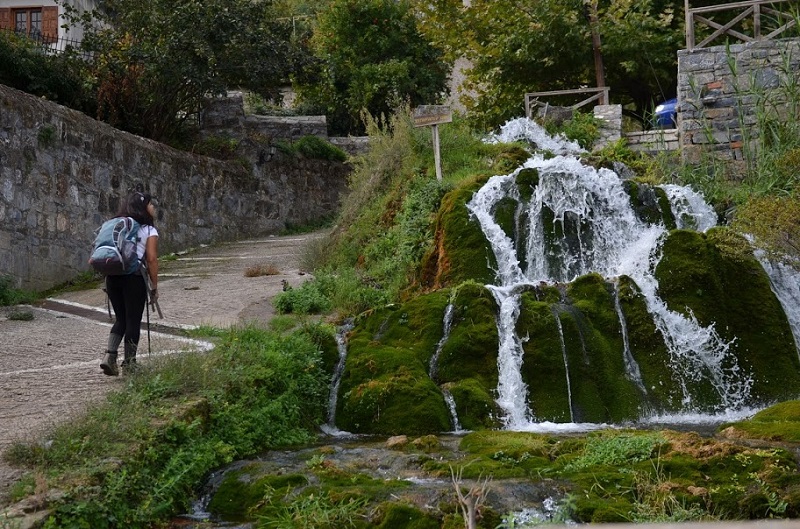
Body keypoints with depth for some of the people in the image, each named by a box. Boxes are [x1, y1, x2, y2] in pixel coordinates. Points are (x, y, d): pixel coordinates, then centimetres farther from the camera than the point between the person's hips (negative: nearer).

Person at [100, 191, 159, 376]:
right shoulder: (149, 230, 0)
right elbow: (152, 259, -7)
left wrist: (106, 281, 16)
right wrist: (154, 286, -2)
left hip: (112, 275, 5)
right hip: (134, 277, -5)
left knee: (120, 318, 16)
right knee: (133, 321, 4)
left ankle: (109, 355, -1)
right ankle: (128, 363, 8)